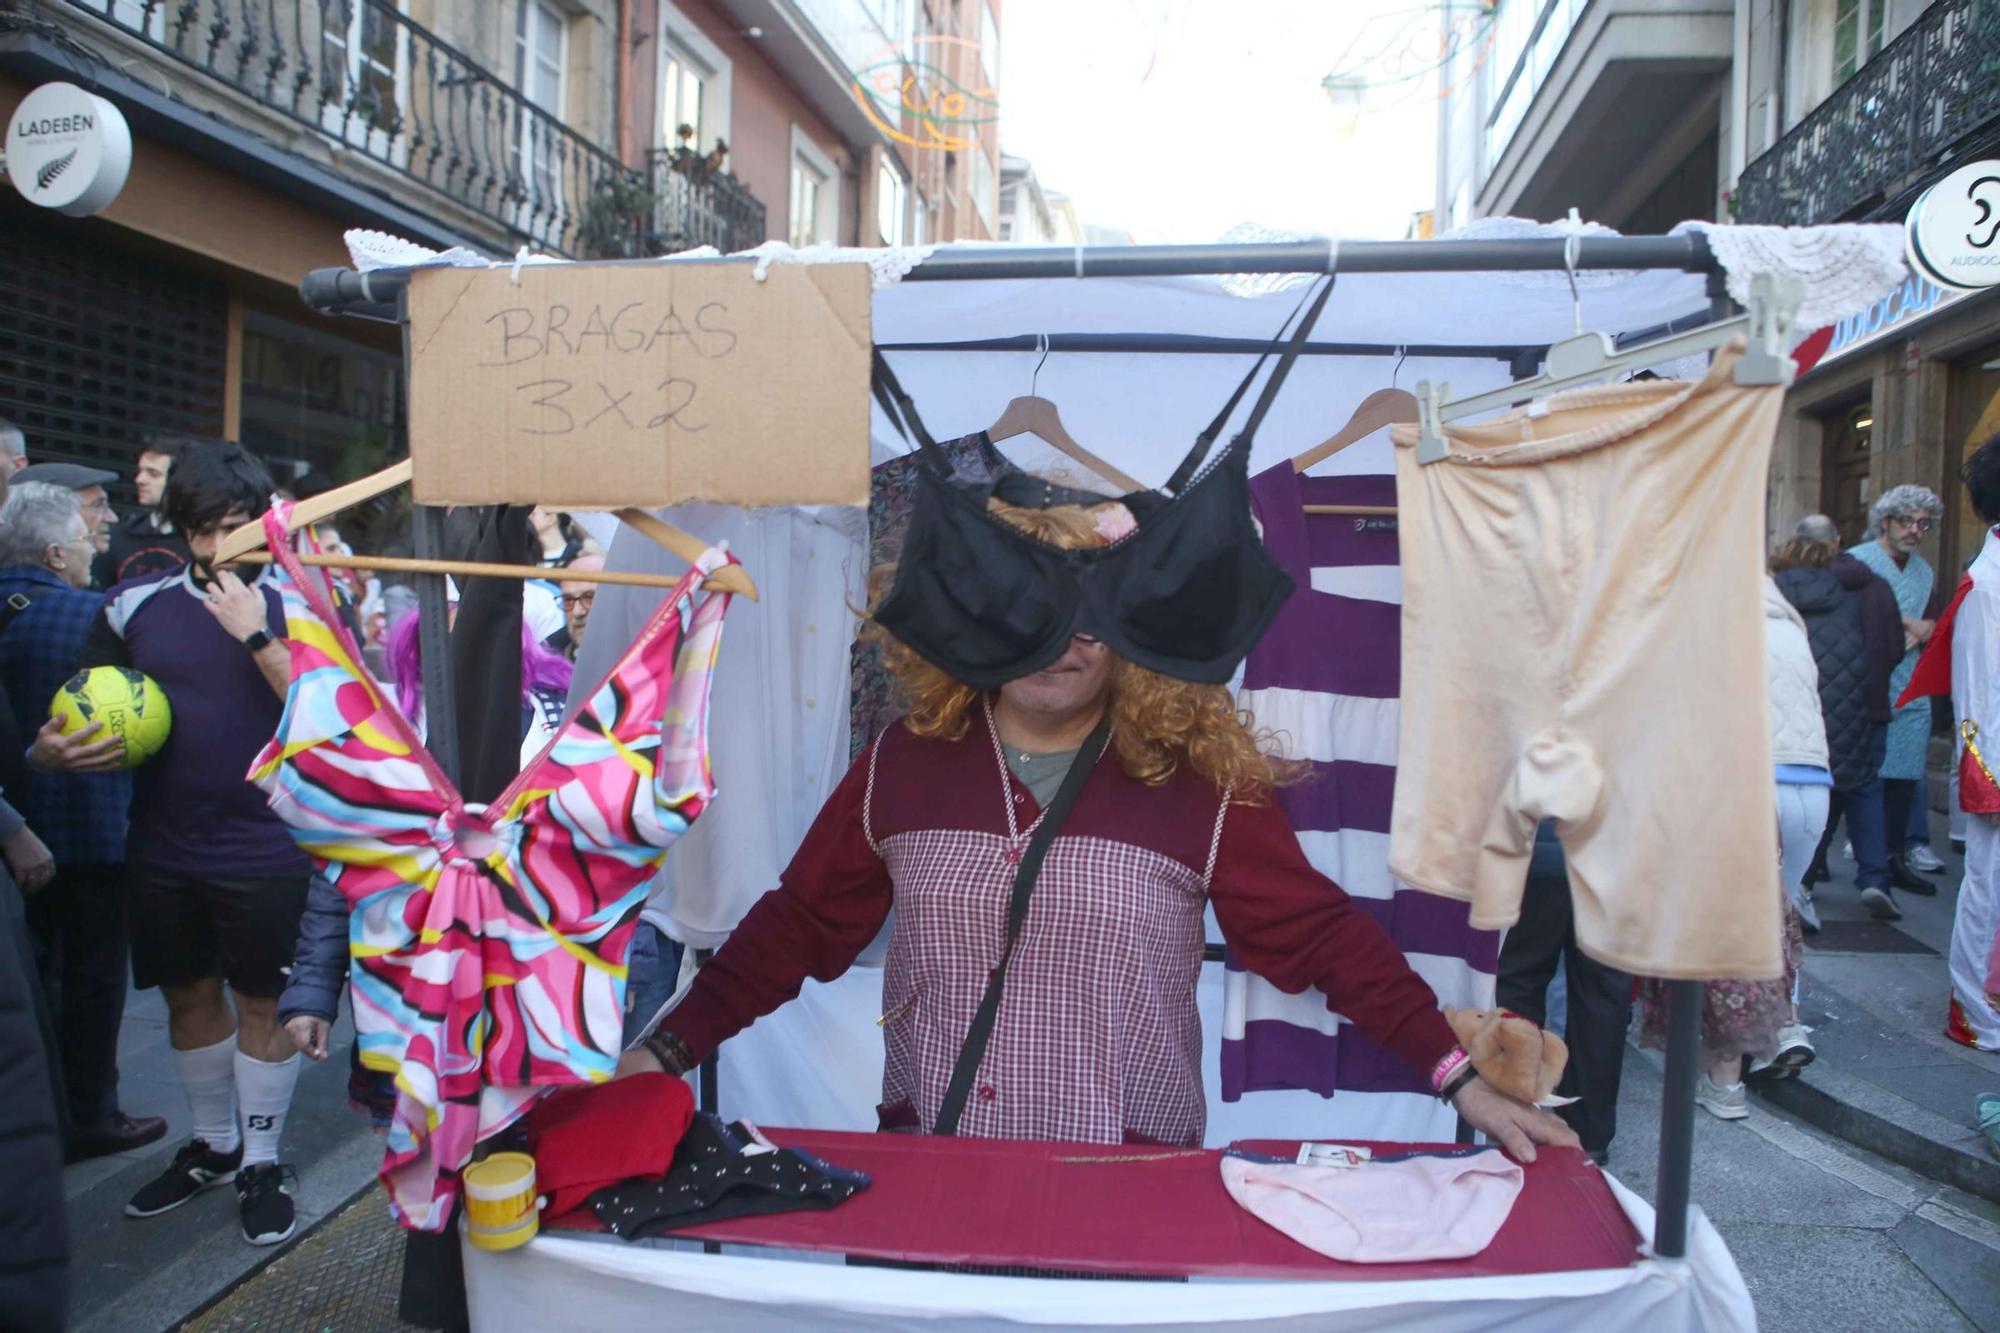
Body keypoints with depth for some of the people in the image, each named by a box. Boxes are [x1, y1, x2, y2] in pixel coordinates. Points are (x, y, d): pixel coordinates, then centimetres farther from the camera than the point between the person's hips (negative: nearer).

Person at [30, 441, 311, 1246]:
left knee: (261, 1001, 6)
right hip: (163, 850, 4)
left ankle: (262, 1163, 21)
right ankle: (211, 1144, 36)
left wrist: (256, 634, -22)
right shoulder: (135, 606, 3)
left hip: (264, 850, -4)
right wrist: (55, 750, -14)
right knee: (188, 995, 17)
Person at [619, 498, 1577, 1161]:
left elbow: (1323, 935, -3)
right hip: (927, 1162, 2)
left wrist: (1461, 1081, -7)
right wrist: (669, 1049, 2)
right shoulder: (903, 765, 1)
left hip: (1129, 1175, -1)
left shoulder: (1197, 786, -5)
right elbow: (797, 922, 6)